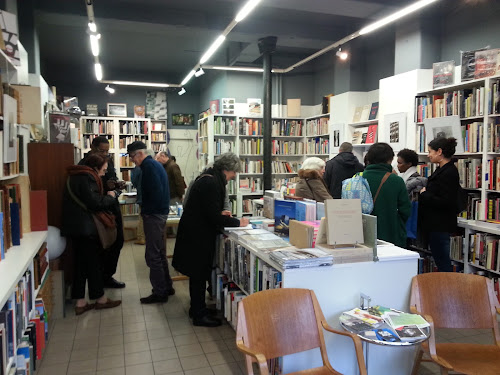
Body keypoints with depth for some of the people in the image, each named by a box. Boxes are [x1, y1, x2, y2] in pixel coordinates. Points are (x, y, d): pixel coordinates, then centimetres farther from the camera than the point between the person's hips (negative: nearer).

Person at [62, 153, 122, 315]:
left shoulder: (76, 177, 15)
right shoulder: (86, 179, -16)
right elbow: (95, 203, -21)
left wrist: (106, 197, 8)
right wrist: (110, 197, -5)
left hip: (75, 227, 10)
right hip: (85, 228, -9)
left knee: (81, 263, 12)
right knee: (93, 263, 3)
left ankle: (80, 303, 17)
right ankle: (100, 299, 16)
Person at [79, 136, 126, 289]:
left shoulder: (109, 160, 10)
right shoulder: (85, 164, -12)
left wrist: (118, 185, 0)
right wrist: (106, 186, -25)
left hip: (113, 206, 8)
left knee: (118, 241, 12)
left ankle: (107, 276, 26)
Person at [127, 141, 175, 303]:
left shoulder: (149, 166, -14)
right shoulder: (155, 164, 16)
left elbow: (156, 192, -23)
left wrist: (145, 210, -12)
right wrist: (145, 207, 11)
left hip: (153, 216, -10)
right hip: (161, 212, 10)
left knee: (153, 255, -3)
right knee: (160, 253, 17)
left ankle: (160, 292, 4)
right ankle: (167, 287, 26)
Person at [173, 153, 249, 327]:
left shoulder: (209, 178, 8)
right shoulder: (210, 183, -23)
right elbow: (214, 217, -24)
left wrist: (220, 213, 8)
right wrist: (238, 222, -15)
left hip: (197, 232, 10)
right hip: (197, 234, -10)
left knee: (199, 273, 19)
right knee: (199, 274, 2)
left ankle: (197, 308, 34)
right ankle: (199, 315, 15)